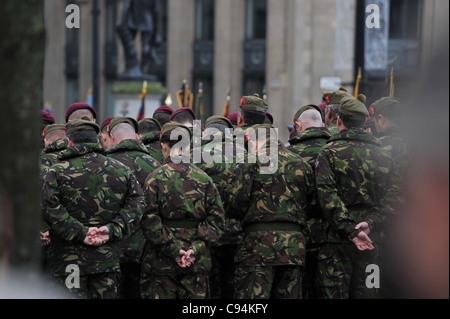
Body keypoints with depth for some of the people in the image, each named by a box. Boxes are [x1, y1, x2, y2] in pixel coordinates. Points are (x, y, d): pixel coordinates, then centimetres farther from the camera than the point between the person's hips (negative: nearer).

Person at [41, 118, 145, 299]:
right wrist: (112, 230, -5)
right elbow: (135, 206, 3)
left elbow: (50, 209, -14)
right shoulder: (121, 170, 8)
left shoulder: (56, 172, -4)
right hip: (107, 260, 3)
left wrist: (80, 232, -13)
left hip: (68, 262, -3)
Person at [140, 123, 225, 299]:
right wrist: (195, 248, -6)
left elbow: (149, 220, -12)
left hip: (161, 260, -3)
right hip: (198, 261, 3)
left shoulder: (155, 178, -5)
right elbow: (216, 220, 0)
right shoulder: (204, 178, 4)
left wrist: (173, 250, -10)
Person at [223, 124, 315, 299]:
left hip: (259, 241, -5)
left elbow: (234, 201, -7)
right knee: (289, 295, 9)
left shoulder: (250, 163, 0)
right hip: (295, 244, 5)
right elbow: (311, 199, 13)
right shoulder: (301, 164, 16)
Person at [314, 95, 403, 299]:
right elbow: (394, 196, -1)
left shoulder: (329, 153, -3)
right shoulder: (382, 155, 9)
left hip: (337, 237, -4)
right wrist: (370, 223, -9)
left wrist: (350, 229, -17)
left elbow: (327, 195, -15)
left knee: (333, 292, -2)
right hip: (371, 239, 4)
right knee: (366, 292, 10)